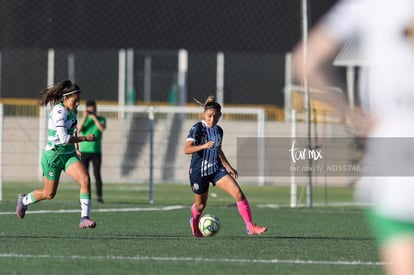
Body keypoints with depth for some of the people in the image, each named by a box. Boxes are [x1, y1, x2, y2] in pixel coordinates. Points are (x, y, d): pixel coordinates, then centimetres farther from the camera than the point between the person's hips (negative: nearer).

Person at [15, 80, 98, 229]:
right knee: (49, 194, 9)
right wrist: (85, 138, -22)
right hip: (53, 156, -7)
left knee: (85, 179, -19)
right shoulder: (59, 111, -22)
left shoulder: (72, 111, 3)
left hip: (69, 155, 7)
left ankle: (84, 218, -20)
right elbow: (64, 138, -27)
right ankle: (24, 200, 41)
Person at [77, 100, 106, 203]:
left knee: (97, 174, -6)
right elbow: (78, 130, -7)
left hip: (96, 151, -1)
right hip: (84, 151, 1)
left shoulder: (101, 119, 6)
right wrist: (84, 118, -14)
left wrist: (94, 117, -17)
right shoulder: (83, 119, 9)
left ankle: (99, 196, -3)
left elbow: (102, 128, -14)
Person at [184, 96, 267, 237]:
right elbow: (187, 149, -27)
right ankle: (194, 222, 48)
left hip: (216, 169, 5)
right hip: (198, 171, -5)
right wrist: (204, 146, -43)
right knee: (201, 204, 12)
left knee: (239, 194, -14)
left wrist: (228, 167, 13)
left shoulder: (218, 130, 5)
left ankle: (250, 227, -12)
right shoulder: (197, 128, -15)